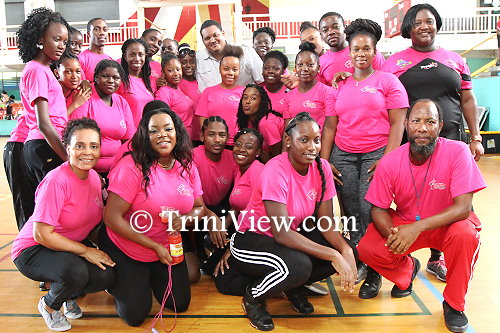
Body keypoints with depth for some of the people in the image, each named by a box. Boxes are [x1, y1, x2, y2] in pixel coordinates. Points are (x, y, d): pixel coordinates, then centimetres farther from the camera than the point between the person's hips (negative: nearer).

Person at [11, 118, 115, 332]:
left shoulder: (94, 177, -4)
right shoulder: (57, 181, -25)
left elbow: (96, 220, 8)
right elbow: (41, 234, -24)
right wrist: (85, 251, -22)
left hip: (75, 246, 6)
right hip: (33, 250, -6)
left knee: (107, 275, -18)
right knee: (75, 272, -34)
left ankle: (70, 295, 17)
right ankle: (48, 304, 2)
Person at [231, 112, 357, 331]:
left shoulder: (322, 168, -8)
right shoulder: (276, 171, -27)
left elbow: (326, 223, -6)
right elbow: (282, 234, -31)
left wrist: (345, 250, -25)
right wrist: (333, 256, -33)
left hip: (291, 235, 7)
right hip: (251, 239, -6)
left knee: (348, 251, -11)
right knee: (299, 265, -34)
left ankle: (294, 286, 11)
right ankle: (253, 298, -3)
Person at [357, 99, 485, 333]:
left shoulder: (457, 152, -21)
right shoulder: (390, 162, -16)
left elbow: (463, 208, -25)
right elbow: (378, 209, -8)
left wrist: (418, 227, -38)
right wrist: (392, 234, -31)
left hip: (446, 224, -1)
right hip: (404, 223, 2)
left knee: (465, 234, -35)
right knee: (367, 249, -21)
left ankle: (454, 304, -6)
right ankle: (407, 270, 18)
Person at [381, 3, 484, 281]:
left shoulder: (455, 60, 13)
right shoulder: (394, 62, 6)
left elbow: (468, 101, 13)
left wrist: (476, 138, 7)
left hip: (450, 139, 2)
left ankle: (437, 257, 21)